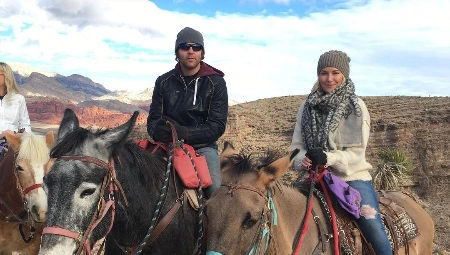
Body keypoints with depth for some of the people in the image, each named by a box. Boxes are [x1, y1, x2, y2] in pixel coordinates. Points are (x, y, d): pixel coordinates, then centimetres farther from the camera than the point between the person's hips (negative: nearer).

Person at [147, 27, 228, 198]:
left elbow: (217, 126, -8)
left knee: (216, 190, -25)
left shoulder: (216, 83, -1)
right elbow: (153, 119, 7)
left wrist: (184, 133, -25)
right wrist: (156, 131, -20)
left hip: (203, 146, -2)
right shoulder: (164, 82, 7)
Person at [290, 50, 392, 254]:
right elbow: (297, 143, 6)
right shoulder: (307, 106, 5)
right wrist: (303, 159, -17)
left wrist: (328, 158, -26)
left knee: (376, 234, -16)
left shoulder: (356, 107, -5)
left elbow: (357, 152, -9)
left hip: (352, 177, -3)